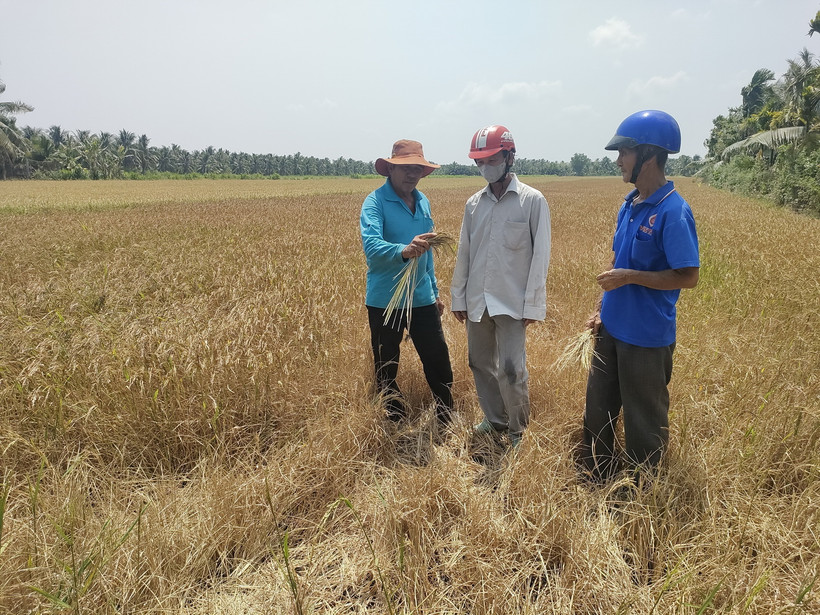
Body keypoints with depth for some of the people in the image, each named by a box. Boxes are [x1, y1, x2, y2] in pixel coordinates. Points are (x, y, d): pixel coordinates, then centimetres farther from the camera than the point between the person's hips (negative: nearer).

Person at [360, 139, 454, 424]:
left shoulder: (423, 202, 10)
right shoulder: (375, 201, -11)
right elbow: (371, 246, -28)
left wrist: (435, 291, 20)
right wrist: (403, 251, -46)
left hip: (422, 299, 5)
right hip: (385, 302, -5)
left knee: (439, 362, 7)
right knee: (387, 369, 9)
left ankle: (447, 422, 27)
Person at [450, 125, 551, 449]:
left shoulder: (533, 201, -6)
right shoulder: (474, 203, 8)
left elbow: (540, 255, -7)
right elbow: (464, 253, 11)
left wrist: (533, 304, -10)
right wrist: (458, 297, 10)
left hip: (511, 302, -5)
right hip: (477, 301, 5)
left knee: (510, 369, -8)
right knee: (480, 364, 13)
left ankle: (517, 430, 18)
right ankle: (495, 420, 35)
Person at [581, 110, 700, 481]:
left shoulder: (673, 211, -18)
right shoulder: (629, 204, 7)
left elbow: (688, 277, -19)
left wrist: (629, 277, -20)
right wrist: (602, 310, 9)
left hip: (646, 337, -8)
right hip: (612, 329, 8)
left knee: (644, 421, 10)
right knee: (598, 409, 18)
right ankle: (596, 482, 37)